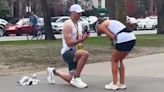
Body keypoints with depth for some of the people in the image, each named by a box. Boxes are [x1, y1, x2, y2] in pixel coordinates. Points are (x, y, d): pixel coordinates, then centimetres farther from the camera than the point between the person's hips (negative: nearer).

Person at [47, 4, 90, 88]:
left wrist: (84, 37, -5)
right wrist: (81, 39, -32)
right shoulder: (68, 24, -14)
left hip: (75, 52, 9)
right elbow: (69, 43, -22)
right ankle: (76, 78, -24)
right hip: (67, 52, -8)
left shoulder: (78, 24, 13)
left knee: (71, 80, 9)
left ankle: (54, 72, 33)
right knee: (85, 54, -36)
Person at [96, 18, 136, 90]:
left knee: (114, 60, 11)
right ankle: (122, 83, 25)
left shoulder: (102, 26, 9)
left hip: (123, 40, -8)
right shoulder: (112, 22, 32)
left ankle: (114, 84, 14)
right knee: (119, 60, 22)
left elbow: (112, 37, -5)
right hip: (132, 38, 8)